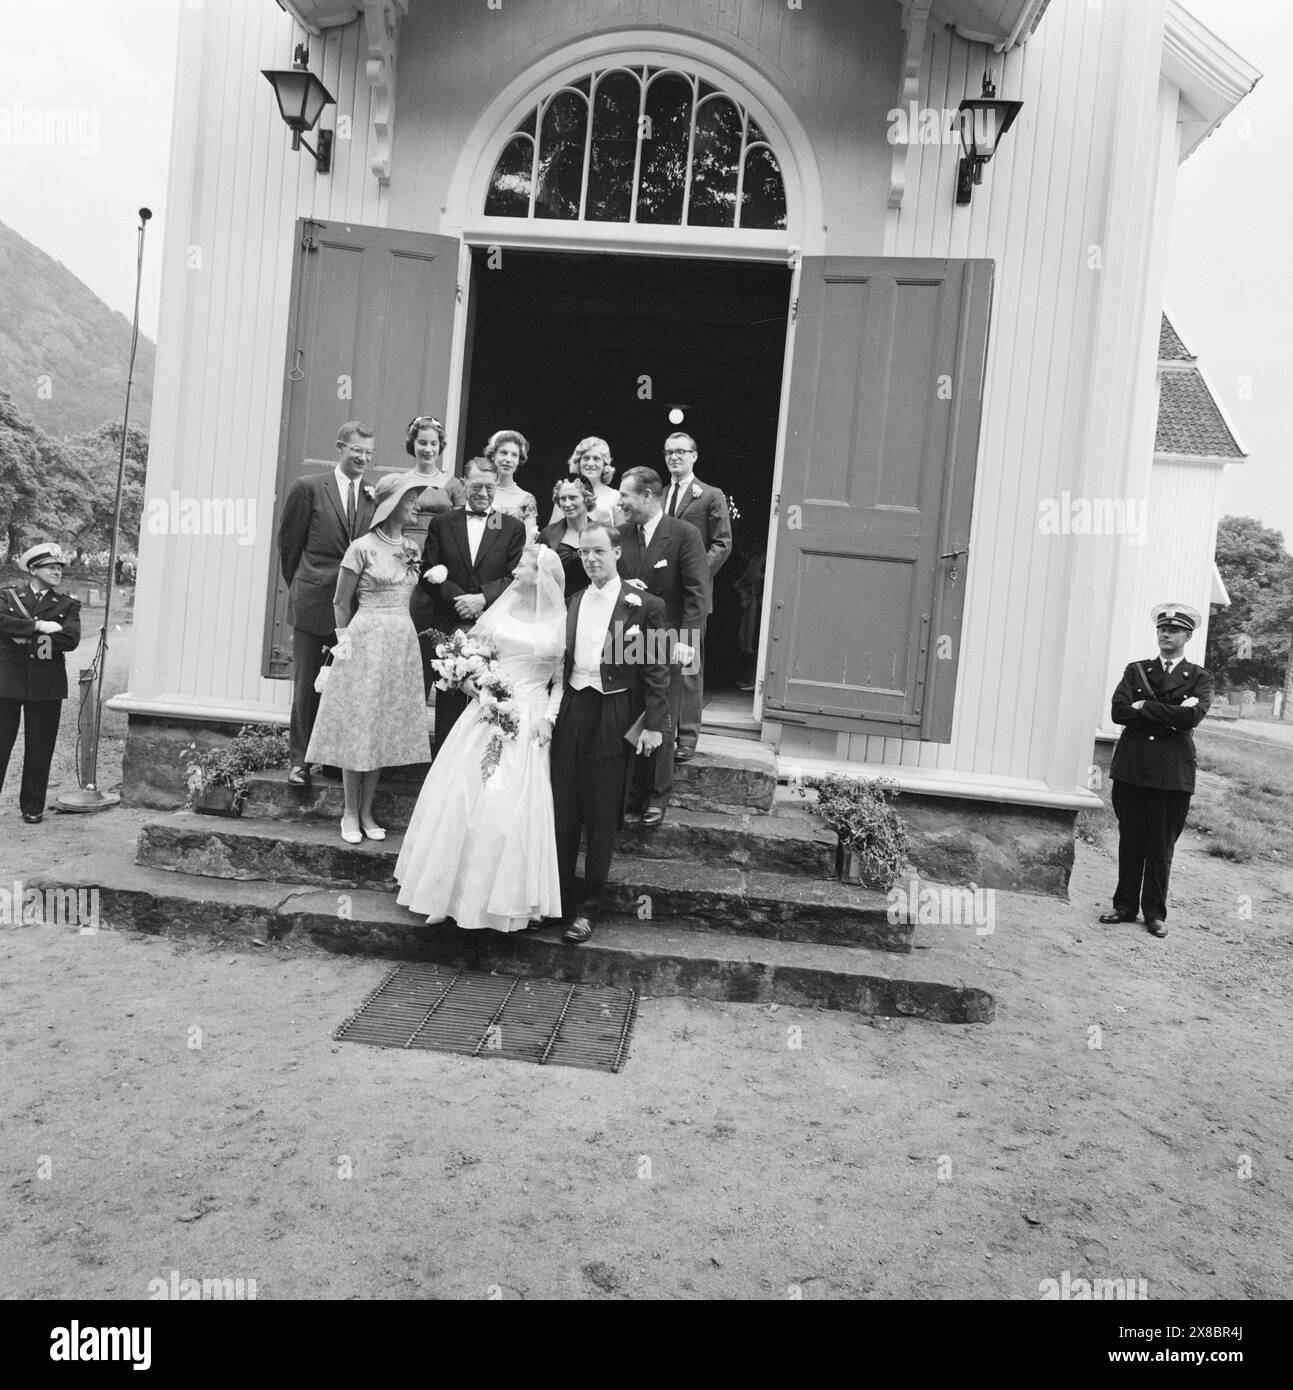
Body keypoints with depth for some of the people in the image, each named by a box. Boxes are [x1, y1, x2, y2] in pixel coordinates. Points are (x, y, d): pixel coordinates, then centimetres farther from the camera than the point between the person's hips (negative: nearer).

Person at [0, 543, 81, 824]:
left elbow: (71, 639, -10)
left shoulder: (68, 605, 9)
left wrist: (24, 637, -11)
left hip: (47, 686, 1)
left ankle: (33, 807, 17)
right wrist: (38, 627, -18)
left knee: (39, 750, 5)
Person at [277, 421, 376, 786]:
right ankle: (299, 759, 15)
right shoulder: (308, 488, 1)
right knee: (307, 684, 6)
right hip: (314, 602, -2)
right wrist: (300, 588, 10)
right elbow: (289, 543, 6)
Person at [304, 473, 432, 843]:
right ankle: (350, 814, 11)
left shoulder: (411, 549, 11)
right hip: (366, 641, -5)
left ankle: (366, 812, 16)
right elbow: (341, 603, -2)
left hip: (402, 644, 6)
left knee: (385, 727, 7)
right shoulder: (362, 548, -6)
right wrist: (345, 641, -2)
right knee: (357, 724, 0)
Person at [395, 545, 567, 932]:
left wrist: (549, 717, -8)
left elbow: (560, 681, 5)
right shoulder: (500, 611, 7)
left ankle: (504, 900, 10)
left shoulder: (561, 623, 1)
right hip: (485, 714, 3)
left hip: (528, 722, -2)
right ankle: (450, 891, 17)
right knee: (460, 799, 2)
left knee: (510, 808, -6)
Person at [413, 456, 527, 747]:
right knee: (448, 704, 8)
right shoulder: (441, 524, 10)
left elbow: (516, 578, -1)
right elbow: (429, 574, 3)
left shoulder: (513, 528, 7)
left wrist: (483, 598, -15)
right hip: (449, 627, 1)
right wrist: (459, 600, -10)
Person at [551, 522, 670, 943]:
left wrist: (654, 724, -9)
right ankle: (557, 902, 21)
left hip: (613, 716, -4)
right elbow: (560, 660, 13)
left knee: (602, 817, 4)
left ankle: (589, 909, 15)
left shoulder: (645, 606, -2)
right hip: (570, 711, 4)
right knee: (562, 811, 8)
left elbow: (655, 669, -4)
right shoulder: (571, 603, 12)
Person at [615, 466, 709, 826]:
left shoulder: (684, 534, -6)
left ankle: (657, 798, 16)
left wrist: (686, 640, -19)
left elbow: (697, 592, -10)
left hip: (667, 644, -4)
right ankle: (632, 796, 15)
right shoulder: (621, 534, 8)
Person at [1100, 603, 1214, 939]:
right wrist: (1169, 714, -12)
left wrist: (1145, 707, -10)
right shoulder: (1136, 670, 11)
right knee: (1129, 842, 7)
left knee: (1161, 846, 3)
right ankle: (1125, 906, 17)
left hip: (1173, 773, -2)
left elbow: (1192, 716, -13)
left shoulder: (1199, 678, 6)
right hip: (1132, 768, 2)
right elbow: (1119, 711, -4)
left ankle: (1155, 913, 14)